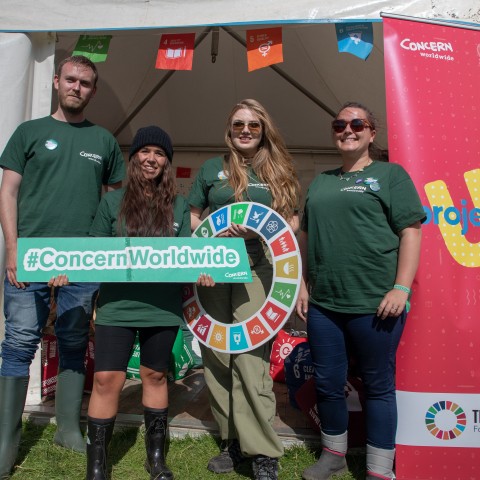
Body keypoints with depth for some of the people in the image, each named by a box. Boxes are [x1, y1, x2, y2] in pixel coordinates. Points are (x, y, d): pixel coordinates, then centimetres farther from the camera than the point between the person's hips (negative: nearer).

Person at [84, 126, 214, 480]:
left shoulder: (179, 206, 7)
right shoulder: (113, 201, 6)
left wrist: (200, 272, -14)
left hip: (162, 306, 1)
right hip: (118, 303, 0)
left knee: (155, 375, 13)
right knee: (107, 379, -2)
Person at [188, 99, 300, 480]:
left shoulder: (278, 170, 13)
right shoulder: (212, 169, 15)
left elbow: (293, 221, 9)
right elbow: (192, 218, 15)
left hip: (257, 271, -2)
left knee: (250, 357, -10)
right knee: (217, 355, 5)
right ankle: (233, 441, 20)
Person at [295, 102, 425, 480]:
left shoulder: (390, 174, 3)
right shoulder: (321, 182, 17)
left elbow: (410, 232, -5)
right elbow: (306, 237, 18)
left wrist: (401, 287, -13)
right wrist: (303, 285, 12)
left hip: (376, 303, -5)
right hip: (323, 303, 5)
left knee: (378, 386, 8)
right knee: (327, 384, 14)